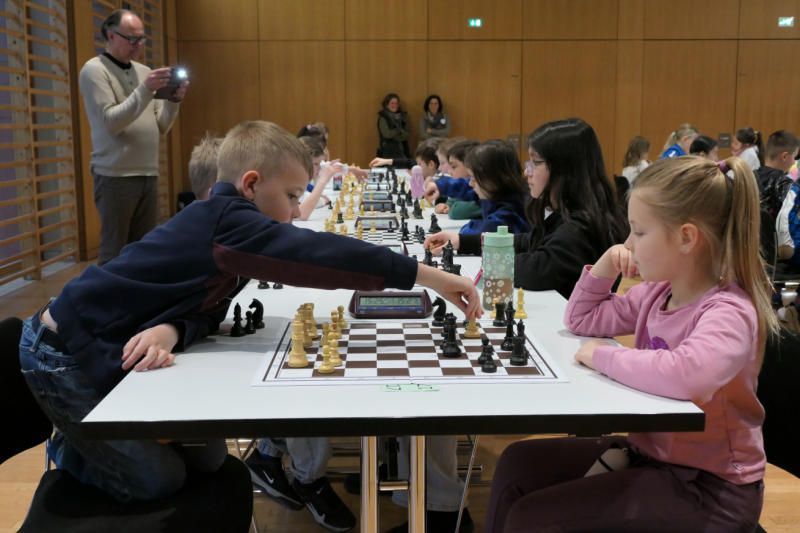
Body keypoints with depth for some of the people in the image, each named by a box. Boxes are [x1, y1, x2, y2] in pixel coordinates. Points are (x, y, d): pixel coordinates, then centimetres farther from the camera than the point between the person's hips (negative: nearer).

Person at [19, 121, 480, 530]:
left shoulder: (223, 227, 2)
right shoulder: (225, 220, -29)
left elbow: (206, 308, -7)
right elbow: (317, 255, -39)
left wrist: (171, 331, -31)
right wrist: (426, 275, -39)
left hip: (111, 352, 9)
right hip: (65, 356, -9)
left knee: (208, 460, 8)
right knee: (158, 480, -8)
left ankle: (91, 440, 28)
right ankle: (70, 453, 18)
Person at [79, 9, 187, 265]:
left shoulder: (144, 71, 14)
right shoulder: (94, 70, -3)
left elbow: (161, 127, 13)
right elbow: (111, 123, -14)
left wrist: (173, 100, -5)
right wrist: (145, 90, -20)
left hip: (149, 175, 6)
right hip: (115, 177, -6)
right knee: (114, 253, -1)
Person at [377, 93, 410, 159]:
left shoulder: (403, 116, 10)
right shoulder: (383, 117, -3)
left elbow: (406, 135, 4)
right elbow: (387, 134, -12)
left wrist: (393, 134, -9)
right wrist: (400, 131, -2)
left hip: (402, 150, 4)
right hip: (388, 150, -4)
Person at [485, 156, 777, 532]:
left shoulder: (729, 313, -23)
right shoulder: (657, 291, 1)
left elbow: (687, 376, -45)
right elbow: (581, 320, 15)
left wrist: (602, 356, -28)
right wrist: (604, 268, -3)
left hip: (707, 486, -8)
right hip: (650, 452, 8)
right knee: (518, 464, 6)